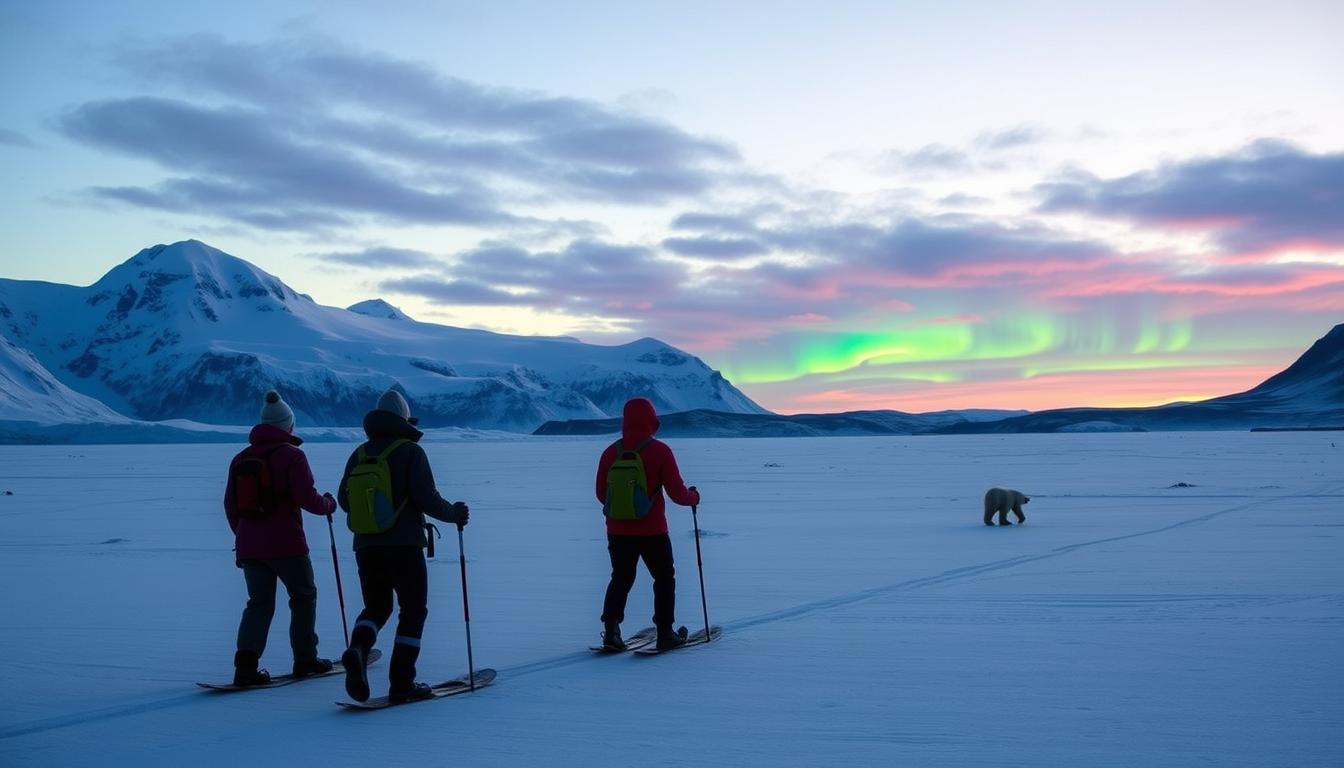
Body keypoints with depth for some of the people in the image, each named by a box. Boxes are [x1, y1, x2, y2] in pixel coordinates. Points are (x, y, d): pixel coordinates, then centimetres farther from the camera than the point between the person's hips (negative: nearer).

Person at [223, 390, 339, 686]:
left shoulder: (240, 458, 10)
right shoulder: (291, 455, -9)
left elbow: (230, 505, 14)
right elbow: (307, 498, -15)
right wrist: (328, 504, 6)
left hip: (248, 546, 5)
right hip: (285, 544, -5)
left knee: (259, 602, 11)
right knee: (304, 596, 14)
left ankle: (246, 663, -6)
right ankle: (305, 659, 17)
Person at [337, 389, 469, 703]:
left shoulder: (359, 454, 8)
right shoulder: (410, 451, -7)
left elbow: (344, 498, 15)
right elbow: (426, 498, -15)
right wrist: (453, 513, 2)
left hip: (366, 546, 5)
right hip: (404, 545, -5)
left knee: (376, 607, 19)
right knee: (413, 611, 7)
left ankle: (357, 649, -11)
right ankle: (402, 683, 2)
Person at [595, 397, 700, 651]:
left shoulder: (611, 452, -1)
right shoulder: (659, 451, -12)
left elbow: (601, 494, 8)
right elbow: (677, 493, -11)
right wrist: (694, 496, 11)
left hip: (618, 531, 3)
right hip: (652, 531, -3)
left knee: (621, 578, 17)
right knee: (664, 578, 13)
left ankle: (611, 630, 4)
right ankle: (665, 633, 12)